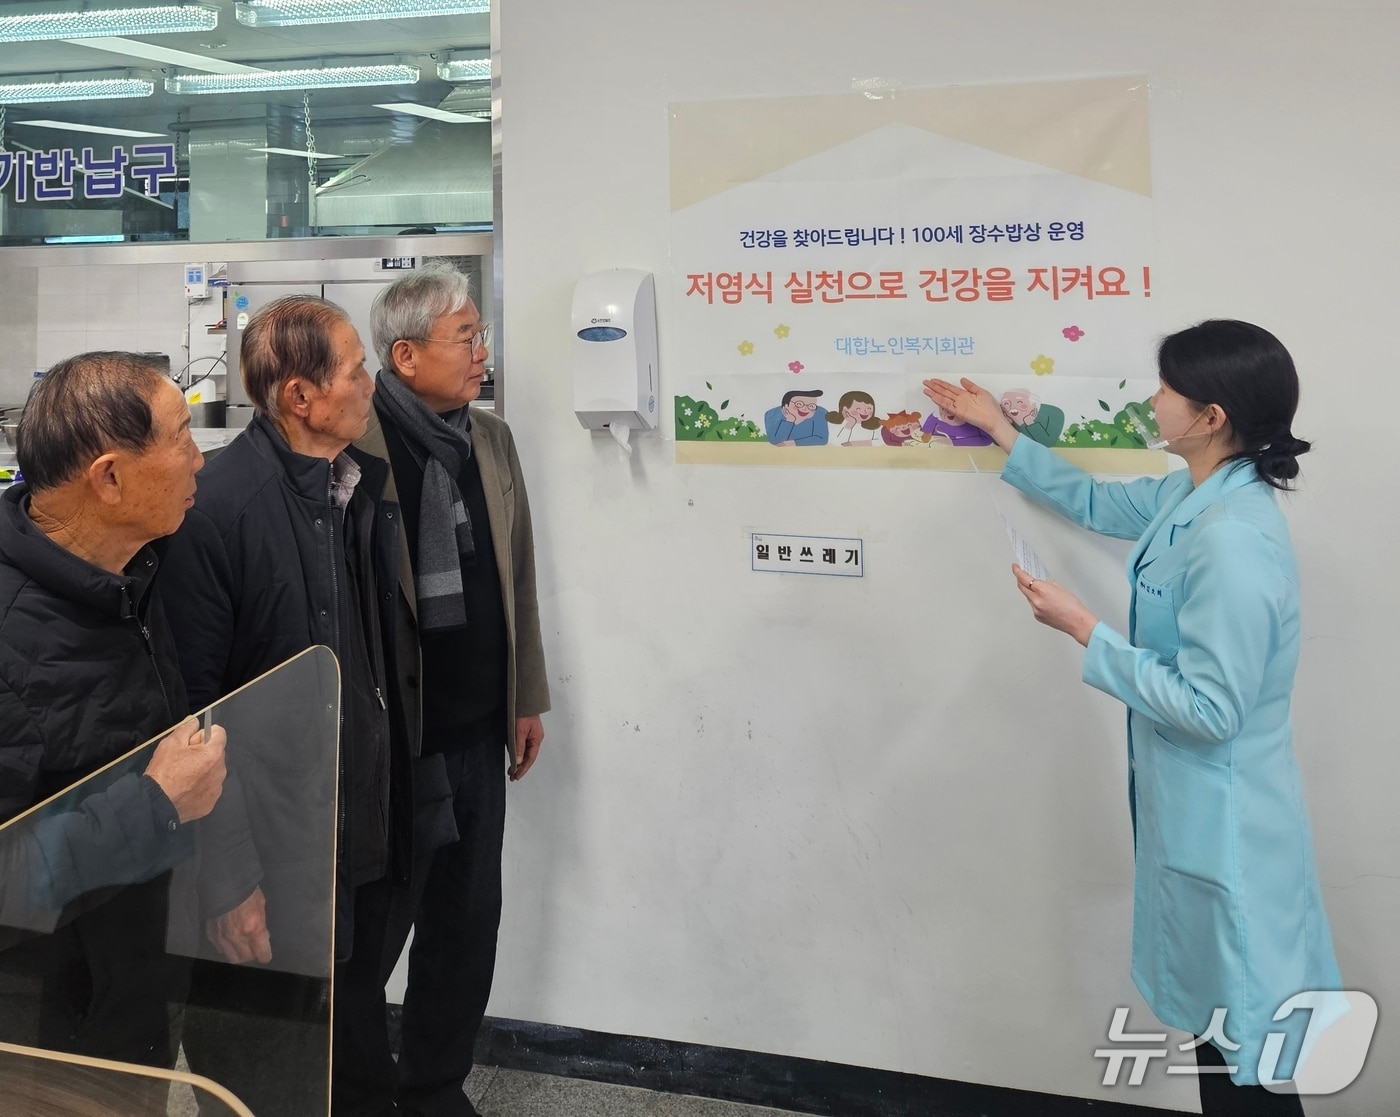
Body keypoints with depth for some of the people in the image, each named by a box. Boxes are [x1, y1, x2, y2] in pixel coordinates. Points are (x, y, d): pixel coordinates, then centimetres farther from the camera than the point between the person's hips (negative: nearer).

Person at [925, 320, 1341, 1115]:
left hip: (1224, 819, -9)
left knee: (1244, 1030, 7)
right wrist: (999, 431, 26)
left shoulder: (1234, 541, -28)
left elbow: (1209, 710, -26)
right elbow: (1097, 502, 22)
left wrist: (1084, 630, -22)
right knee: (1223, 1010, 23)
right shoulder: (1194, 497, 2)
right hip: (1195, 809, 9)